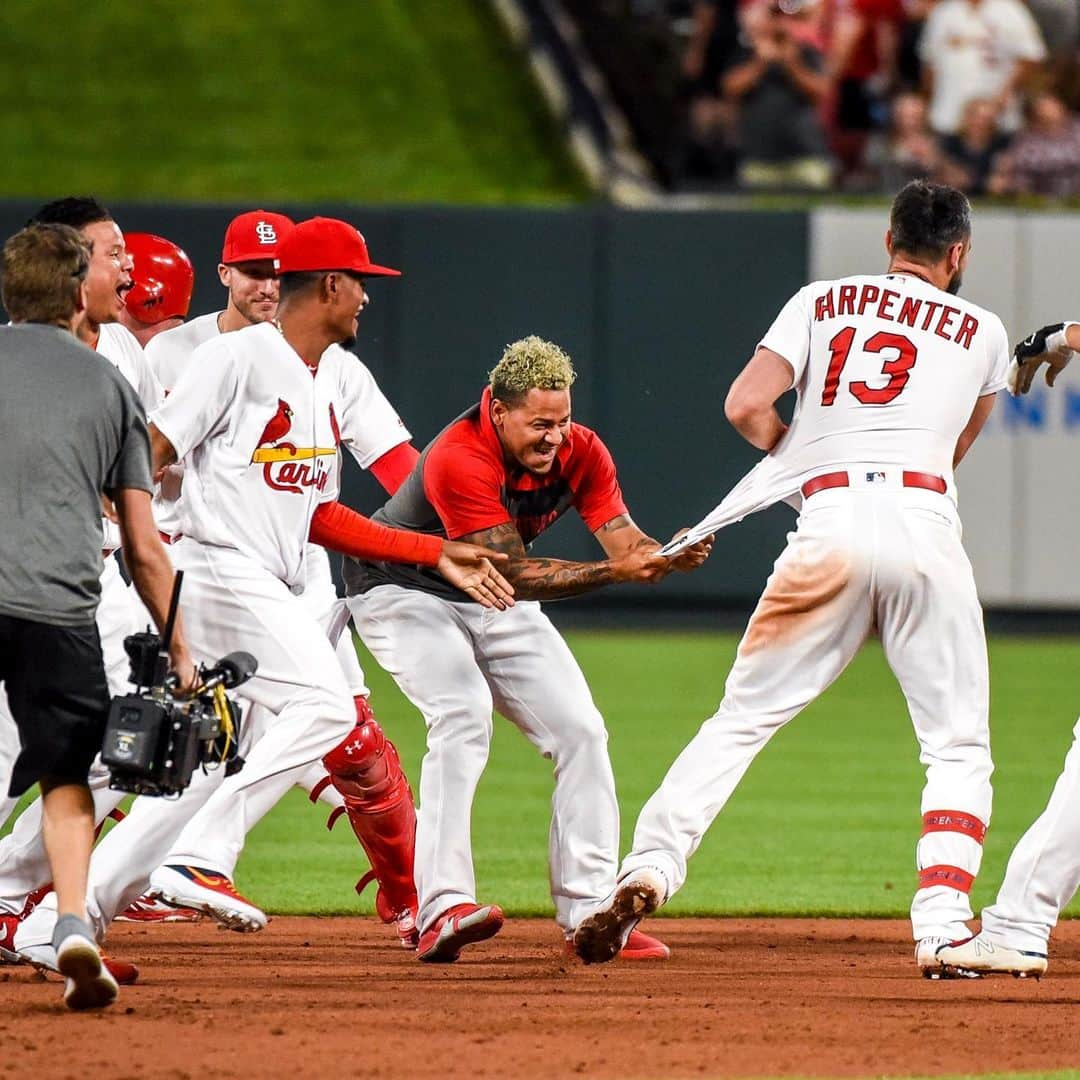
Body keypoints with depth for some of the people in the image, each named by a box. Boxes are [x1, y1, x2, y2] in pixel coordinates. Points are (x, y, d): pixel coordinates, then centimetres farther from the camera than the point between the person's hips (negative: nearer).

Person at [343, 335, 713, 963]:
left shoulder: (580, 452, -15)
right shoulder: (461, 459, -35)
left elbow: (625, 542, -20)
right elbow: (514, 576, -38)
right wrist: (614, 572, -48)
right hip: (403, 589, -7)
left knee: (579, 729, 0)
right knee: (464, 717, -29)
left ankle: (590, 912, 7)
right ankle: (444, 908, -36)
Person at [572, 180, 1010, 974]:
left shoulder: (822, 301, 18)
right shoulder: (982, 332, 19)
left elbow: (746, 406, 6)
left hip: (831, 522, 1)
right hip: (925, 518, -1)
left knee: (743, 718, 6)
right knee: (959, 747, 6)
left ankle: (650, 869, -10)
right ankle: (941, 925, -9)